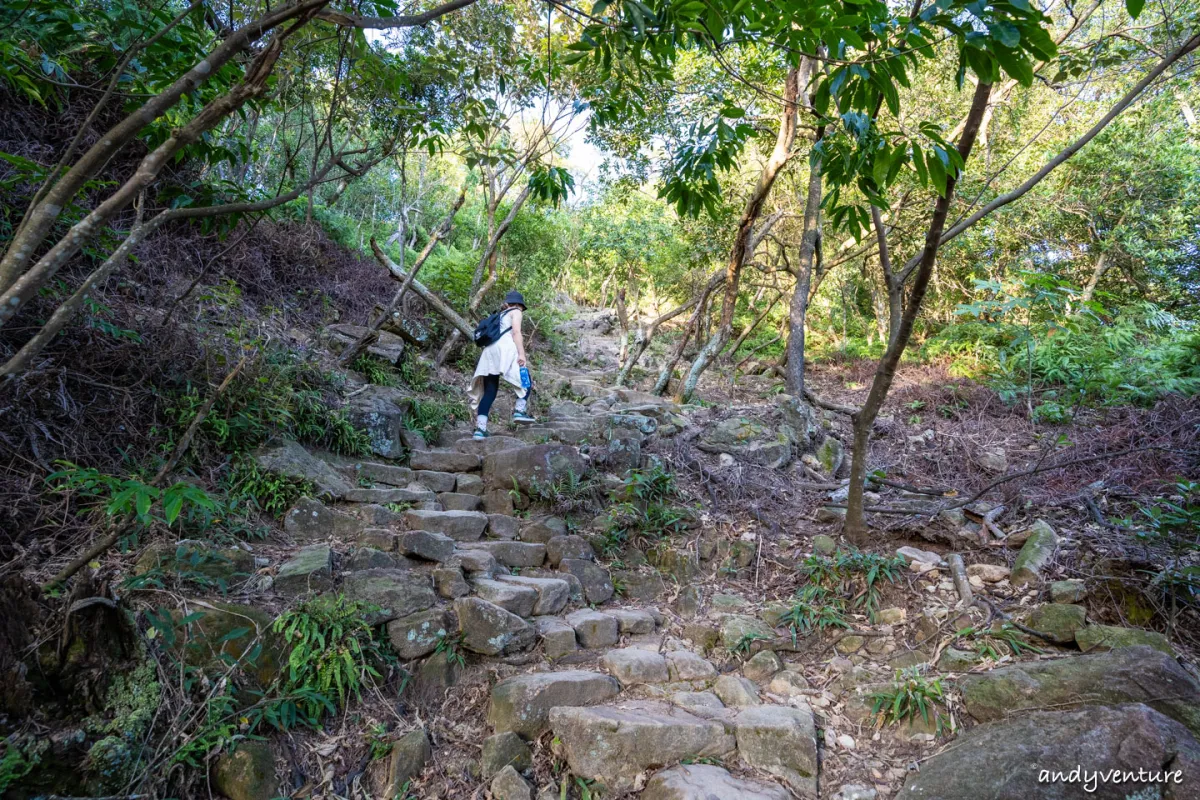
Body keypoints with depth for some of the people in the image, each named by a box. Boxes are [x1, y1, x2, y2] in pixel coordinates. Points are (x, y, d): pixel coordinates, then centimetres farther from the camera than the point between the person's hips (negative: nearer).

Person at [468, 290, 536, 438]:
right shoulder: (516, 312, 13)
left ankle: (480, 428, -8)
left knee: (489, 391, 1)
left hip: (489, 351, 7)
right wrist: (521, 353, -13)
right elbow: (516, 332, -4)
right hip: (505, 348, -7)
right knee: (526, 380, 3)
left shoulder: (500, 315, 35)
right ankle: (520, 411, -16)